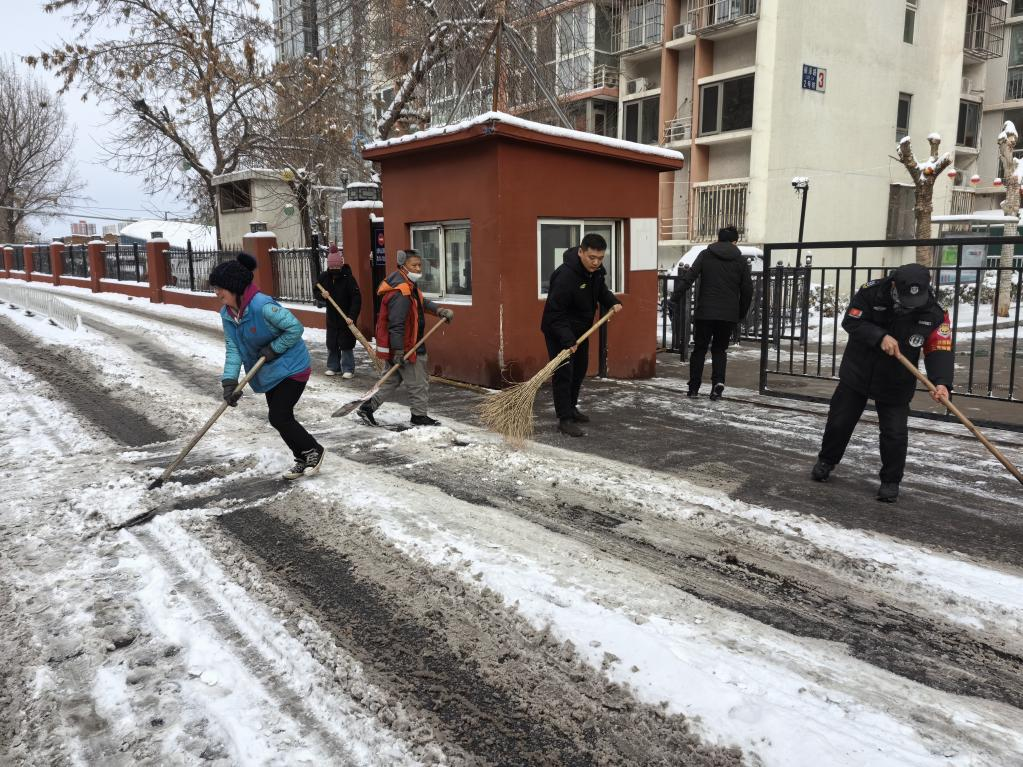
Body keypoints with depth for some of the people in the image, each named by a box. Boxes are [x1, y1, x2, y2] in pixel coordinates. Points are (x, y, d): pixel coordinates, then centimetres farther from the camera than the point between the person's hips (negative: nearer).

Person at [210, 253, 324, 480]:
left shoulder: (262, 306, -28)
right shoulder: (227, 314, -3)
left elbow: (295, 328, -24)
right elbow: (233, 349, -5)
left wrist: (273, 348, -22)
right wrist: (229, 381, -15)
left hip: (291, 368, -8)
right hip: (269, 372, 8)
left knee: (279, 418, -9)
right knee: (280, 418, 12)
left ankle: (313, 451, 13)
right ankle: (304, 460, 29)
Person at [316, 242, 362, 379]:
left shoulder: (348, 278, -17)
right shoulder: (324, 277, -2)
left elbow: (356, 298, -21)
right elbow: (317, 291, 12)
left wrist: (352, 316, -28)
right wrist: (321, 295, -13)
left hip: (346, 318, -5)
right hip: (331, 317, 5)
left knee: (346, 344, 0)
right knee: (331, 344, 12)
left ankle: (348, 368, 10)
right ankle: (333, 366, 25)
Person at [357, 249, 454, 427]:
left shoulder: (409, 287, 10)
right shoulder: (400, 294, -24)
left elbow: (421, 302, 28)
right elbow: (396, 325, -26)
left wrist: (439, 310, 13)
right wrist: (399, 351, -24)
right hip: (405, 347, -11)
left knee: (394, 379, 19)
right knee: (419, 382, 2)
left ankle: (368, 407, 23)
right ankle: (419, 416, 16)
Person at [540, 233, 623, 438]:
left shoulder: (597, 270, -6)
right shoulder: (565, 275, -32)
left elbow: (601, 290, 14)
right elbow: (555, 313, -30)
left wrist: (613, 302, -6)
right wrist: (567, 339, -36)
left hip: (580, 329, 9)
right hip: (558, 331, -9)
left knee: (579, 369, 18)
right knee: (563, 373, -10)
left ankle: (571, 408, 35)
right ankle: (565, 419, -5)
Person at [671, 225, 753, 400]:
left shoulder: (705, 255, 3)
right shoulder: (741, 261, 6)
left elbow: (688, 278, -7)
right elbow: (747, 290, 6)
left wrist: (675, 298, -9)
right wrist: (741, 314, 15)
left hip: (704, 313, -1)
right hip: (729, 315, 1)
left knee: (699, 349, 10)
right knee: (720, 350, 14)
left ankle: (693, 387, 10)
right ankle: (718, 382, -6)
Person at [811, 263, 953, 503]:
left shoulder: (935, 313, -17)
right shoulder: (872, 292, -20)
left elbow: (939, 350, -18)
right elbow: (850, 321, -16)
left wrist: (940, 382, -35)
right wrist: (880, 337, -30)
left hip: (895, 383, 0)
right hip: (856, 373, 1)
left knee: (895, 434, -3)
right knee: (839, 421, 12)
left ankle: (891, 481, 18)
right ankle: (826, 461, 36)